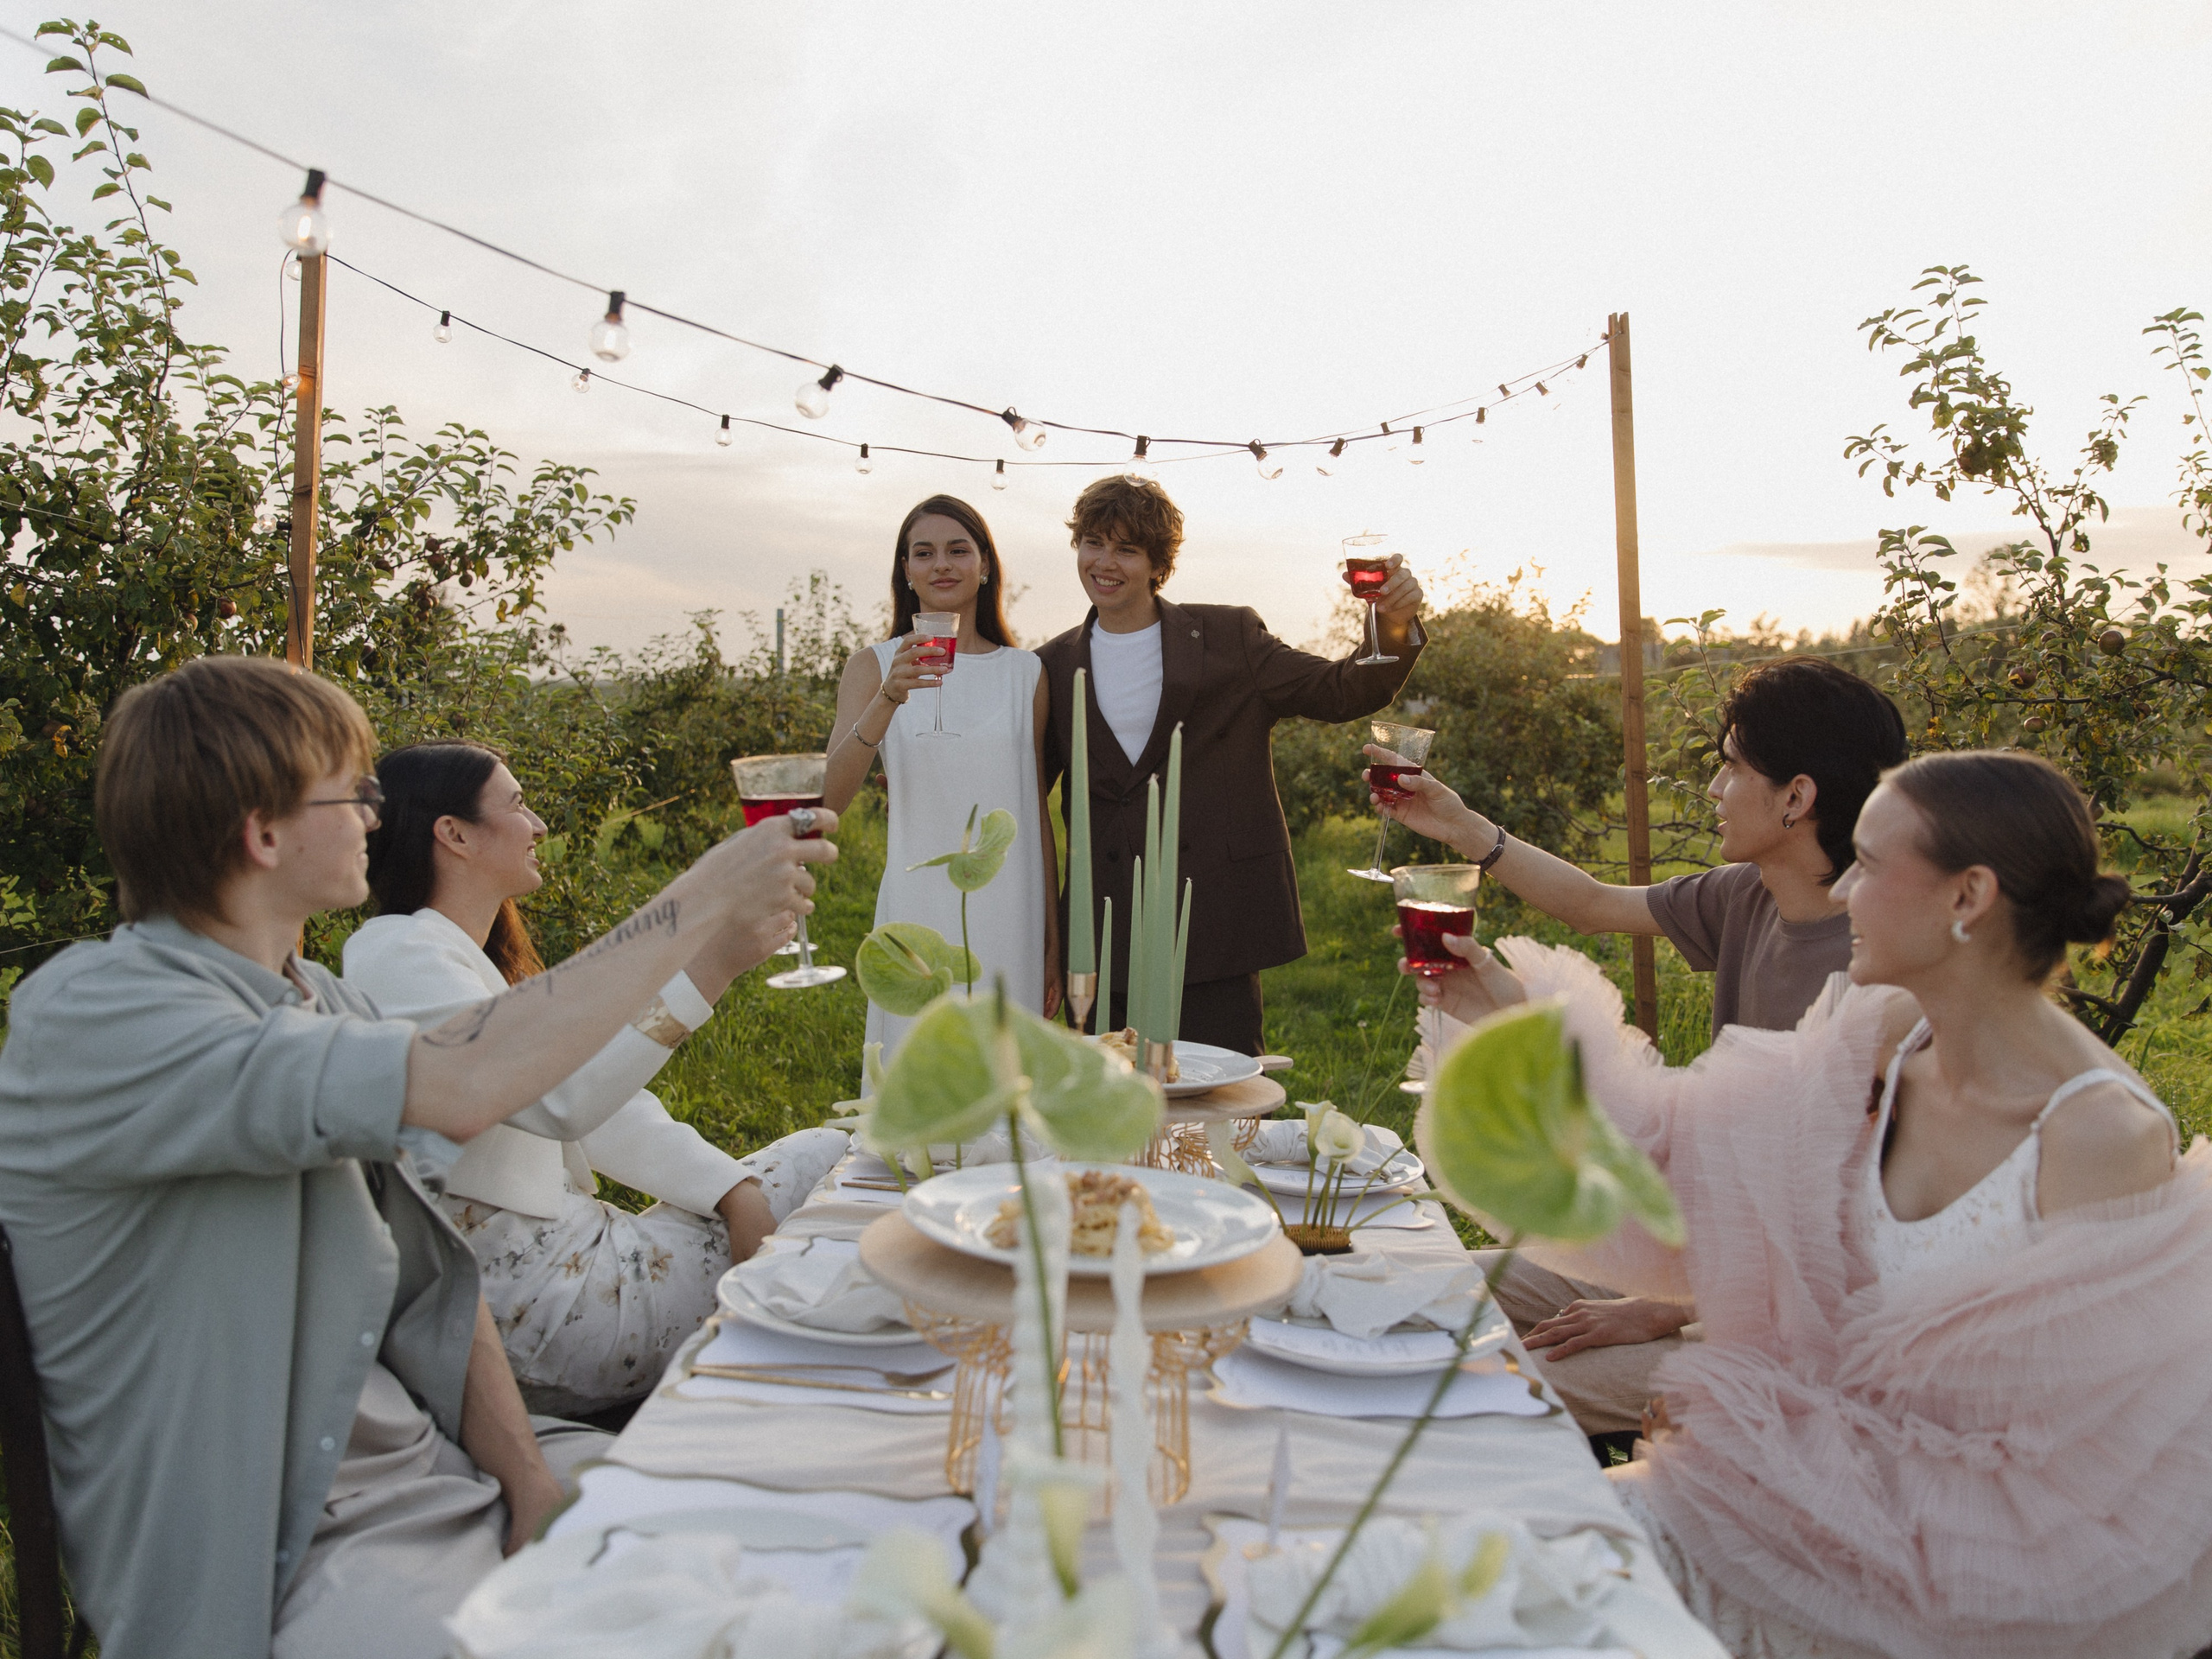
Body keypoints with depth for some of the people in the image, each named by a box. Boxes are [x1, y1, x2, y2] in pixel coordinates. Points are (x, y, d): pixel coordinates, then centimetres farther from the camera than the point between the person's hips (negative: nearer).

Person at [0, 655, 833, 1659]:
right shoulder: (89, 1018, -18)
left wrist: (533, 1485, -3)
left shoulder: (319, 1001, 9)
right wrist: (702, 904, -24)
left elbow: (426, 1283, 9)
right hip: (280, 1567, -7)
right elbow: (452, 1089, -33)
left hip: (443, 1474, 8)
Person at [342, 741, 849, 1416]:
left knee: (831, 1154, 6)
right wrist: (706, 971, -35)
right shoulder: (396, 956, -14)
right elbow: (561, 1099, -30)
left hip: (566, 1250, 10)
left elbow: (602, 1102, 8)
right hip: (529, 1305, -10)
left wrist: (732, 1190, -4)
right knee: (831, 1166, -4)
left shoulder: (480, 959, 18)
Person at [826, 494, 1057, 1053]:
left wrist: (1052, 937, 9)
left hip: (1008, 916, 2)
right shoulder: (876, 666, 2)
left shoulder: (1026, 673, 7)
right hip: (918, 910, -1)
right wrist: (891, 698, -24)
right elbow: (829, 797, -10)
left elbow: (1036, 809, 11)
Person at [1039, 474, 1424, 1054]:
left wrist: (1393, 629, -17)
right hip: (1105, 934, 2)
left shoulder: (1229, 636, 5)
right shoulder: (1057, 665, 9)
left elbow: (1340, 692, 1)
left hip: (1217, 921, -2)